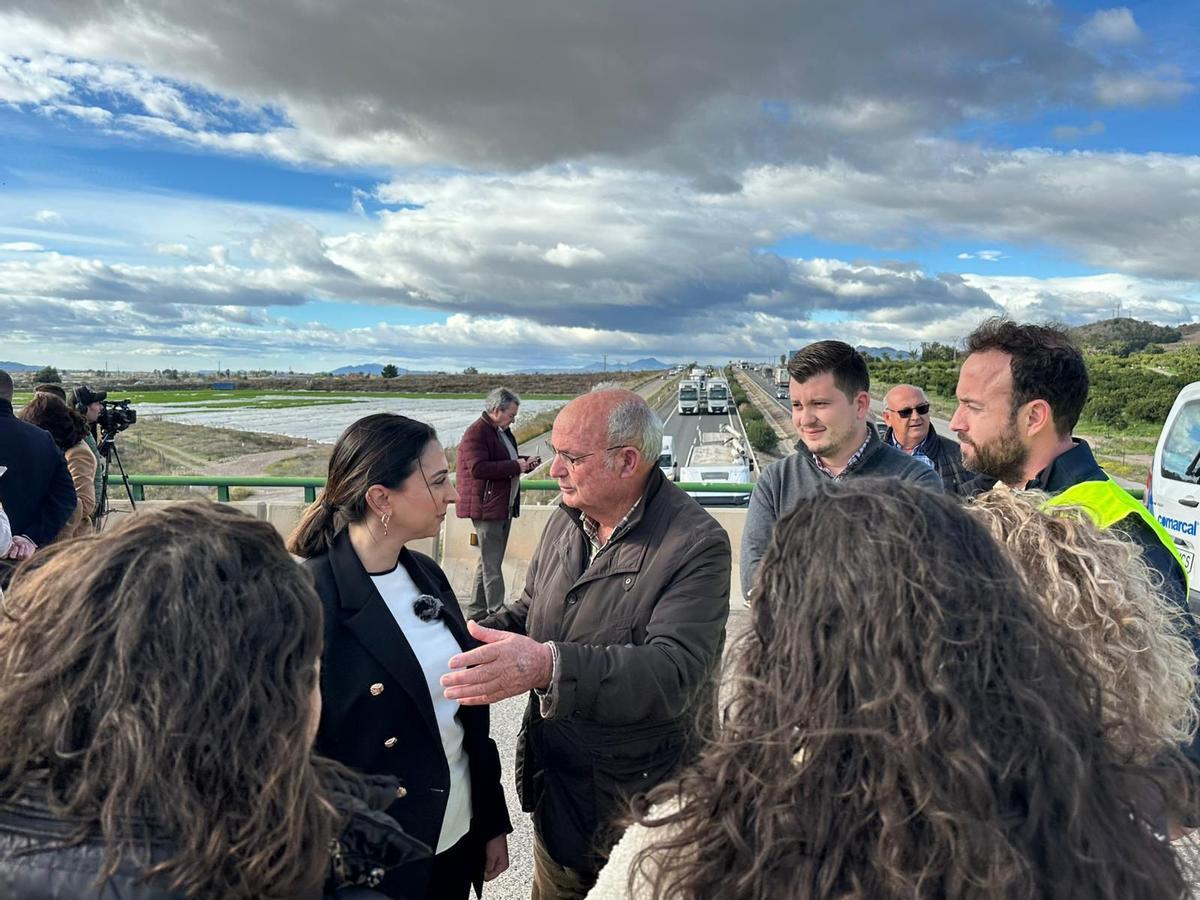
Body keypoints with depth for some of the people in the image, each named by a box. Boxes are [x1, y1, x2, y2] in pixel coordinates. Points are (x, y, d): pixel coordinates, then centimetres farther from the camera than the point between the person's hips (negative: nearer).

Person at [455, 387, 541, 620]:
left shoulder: (503, 431, 17)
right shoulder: (476, 433, -14)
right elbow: (478, 468, -24)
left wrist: (525, 462, 9)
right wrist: (515, 466, -21)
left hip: (504, 507, 10)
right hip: (486, 507, -10)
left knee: (489, 562, 15)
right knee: (492, 565, -5)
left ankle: (476, 613, 25)